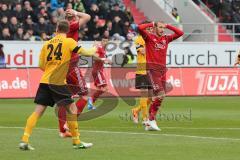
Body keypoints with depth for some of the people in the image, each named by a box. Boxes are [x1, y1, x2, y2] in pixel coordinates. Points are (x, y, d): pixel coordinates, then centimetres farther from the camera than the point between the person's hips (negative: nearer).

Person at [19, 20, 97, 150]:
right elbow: (84, 52, -4)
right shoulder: (68, 42, -1)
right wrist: (94, 50, 17)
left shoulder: (47, 43, 13)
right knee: (72, 109, 5)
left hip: (44, 81, 5)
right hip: (58, 82, -5)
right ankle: (76, 141, 7)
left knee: (38, 111, 3)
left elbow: (41, 66, 14)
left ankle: (24, 140, -5)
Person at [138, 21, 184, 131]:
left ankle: (149, 124, 12)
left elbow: (180, 33, 22)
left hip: (162, 69, 7)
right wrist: (152, 24, -1)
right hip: (152, 68, -6)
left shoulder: (165, 39, 17)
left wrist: (167, 26, 16)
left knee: (156, 97, 6)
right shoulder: (149, 37, 2)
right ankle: (152, 120, -12)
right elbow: (140, 28, -14)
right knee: (160, 94, -18)